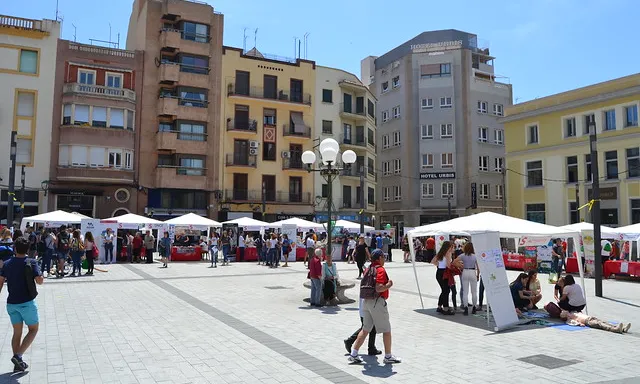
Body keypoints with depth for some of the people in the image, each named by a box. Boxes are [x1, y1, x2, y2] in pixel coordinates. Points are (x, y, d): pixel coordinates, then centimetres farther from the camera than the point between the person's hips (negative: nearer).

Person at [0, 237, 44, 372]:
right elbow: (40, 281, -16)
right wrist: (38, 274, 3)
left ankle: (18, 364, 16)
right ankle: (18, 356, -7)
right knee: (33, 330, 10)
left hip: (11, 303, 5)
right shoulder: (31, 263, -11)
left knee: (17, 332, 14)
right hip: (27, 303, -5)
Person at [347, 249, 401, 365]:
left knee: (365, 329, 14)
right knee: (387, 330, 6)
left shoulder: (368, 269, 12)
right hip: (377, 302, -8)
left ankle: (353, 354, 13)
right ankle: (388, 357, 15)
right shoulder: (380, 270, -14)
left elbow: (362, 285, 14)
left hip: (367, 301, 8)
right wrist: (389, 285, -9)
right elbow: (379, 288, -24)